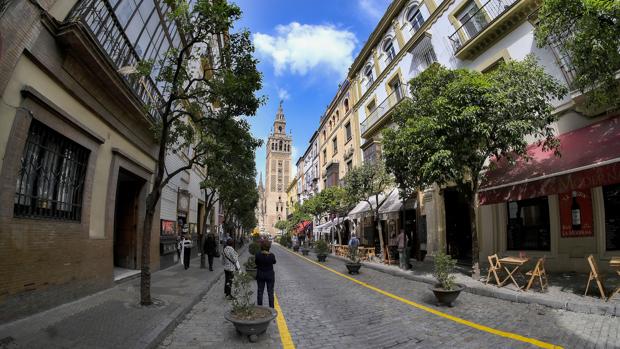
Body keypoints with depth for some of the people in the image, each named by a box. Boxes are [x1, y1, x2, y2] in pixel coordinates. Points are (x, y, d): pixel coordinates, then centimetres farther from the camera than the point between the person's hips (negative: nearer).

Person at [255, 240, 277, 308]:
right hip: (270, 275, -1)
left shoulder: (258, 255, -14)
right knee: (270, 292, 10)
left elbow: (256, 263, 0)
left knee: (260, 292, 13)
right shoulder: (272, 255, -16)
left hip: (260, 275, 1)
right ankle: (271, 307, 13)